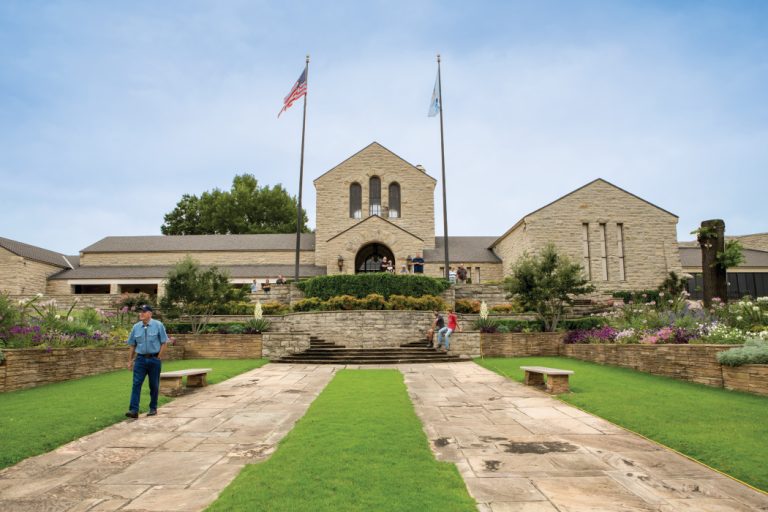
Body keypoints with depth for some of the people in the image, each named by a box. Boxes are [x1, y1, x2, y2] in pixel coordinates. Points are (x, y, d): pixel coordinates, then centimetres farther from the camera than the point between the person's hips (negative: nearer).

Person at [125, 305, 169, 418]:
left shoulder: (158, 325, -5)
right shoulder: (136, 327, 4)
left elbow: (164, 343, -4)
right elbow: (132, 345, 11)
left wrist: (158, 358, -8)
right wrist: (130, 360, 10)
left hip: (154, 359, -2)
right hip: (140, 359, 2)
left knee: (154, 385, 7)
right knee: (136, 384, -7)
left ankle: (153, 408, 19)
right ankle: (134, 410, -8)